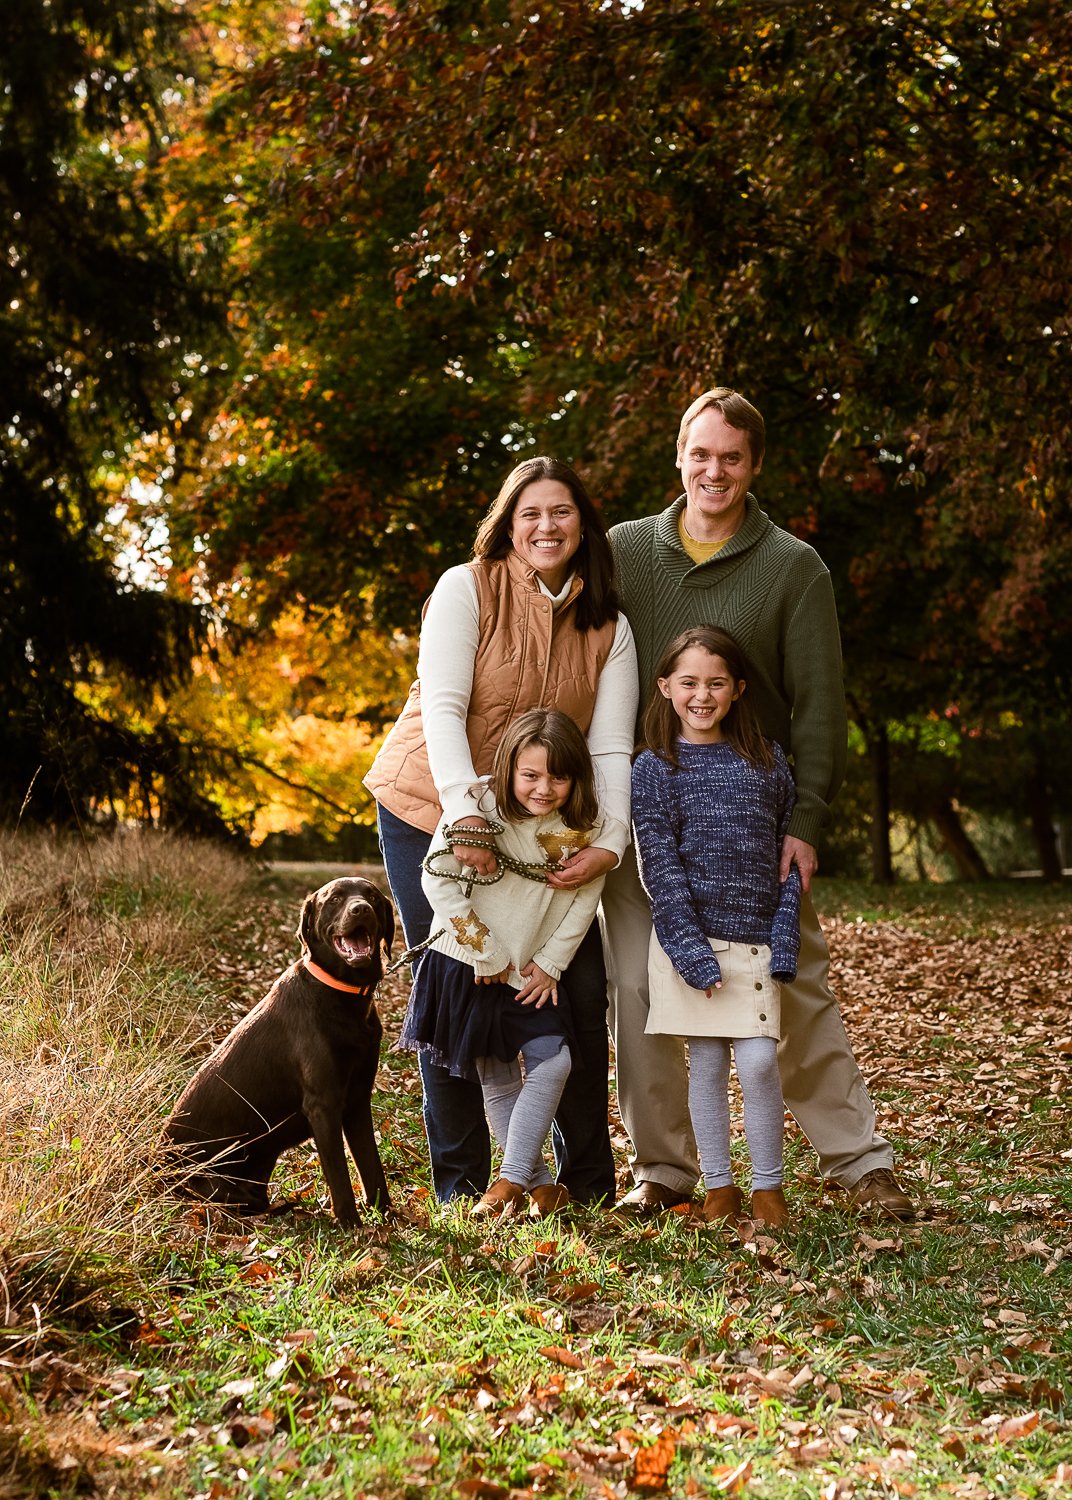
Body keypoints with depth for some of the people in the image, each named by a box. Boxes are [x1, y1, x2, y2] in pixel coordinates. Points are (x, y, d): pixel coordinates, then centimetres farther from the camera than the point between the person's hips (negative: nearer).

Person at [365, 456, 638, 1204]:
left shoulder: (608, 629, 1)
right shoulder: (466, 589, -9)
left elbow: (612, 745, -7)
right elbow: (442, 707, -18)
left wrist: (610, 842, -23)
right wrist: (466, 814, -30)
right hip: (433, 812, -3)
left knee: (582, 987, -4)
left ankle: (589, 1181, 11)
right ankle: (461, 1183, 12)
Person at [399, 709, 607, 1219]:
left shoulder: (582, 827, -7)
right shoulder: (478, 805, -16)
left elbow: (583, 900, -1)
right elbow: (438, 878, -15)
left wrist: (549, 963, -6)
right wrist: (487, 952, -13)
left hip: (533, 971, 3)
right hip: (468, 965, -2)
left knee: (553, 1061, -9)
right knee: (496, 1078, 4)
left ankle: (511, 1179, -1)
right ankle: (538, 1182, 16)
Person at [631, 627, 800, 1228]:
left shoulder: (767, 760, 8)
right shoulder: (656, 767, 0)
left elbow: (787, 855, 8)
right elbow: (661, 867, -6)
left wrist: (783, 941, -3)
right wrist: (693, 952, -13)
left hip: (756, 940, 1)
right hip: (690, 937, -1)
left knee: (758, 1061, -7)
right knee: (707, 1063, 3)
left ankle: (768, 1185, 8)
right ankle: (719, 1185, 16)